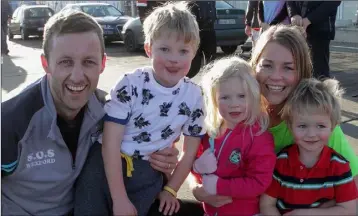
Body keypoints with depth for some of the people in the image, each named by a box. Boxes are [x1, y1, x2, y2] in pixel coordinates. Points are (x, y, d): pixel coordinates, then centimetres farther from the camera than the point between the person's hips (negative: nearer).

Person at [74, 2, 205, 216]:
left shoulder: (194, 96, -3)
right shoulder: (131, 85, -12)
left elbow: (191, 151, 7)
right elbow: (110, 144, -14)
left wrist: (171, 189, 6)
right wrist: (119, 199, -17)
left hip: (148, 174, 2)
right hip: (106, 164, -2)